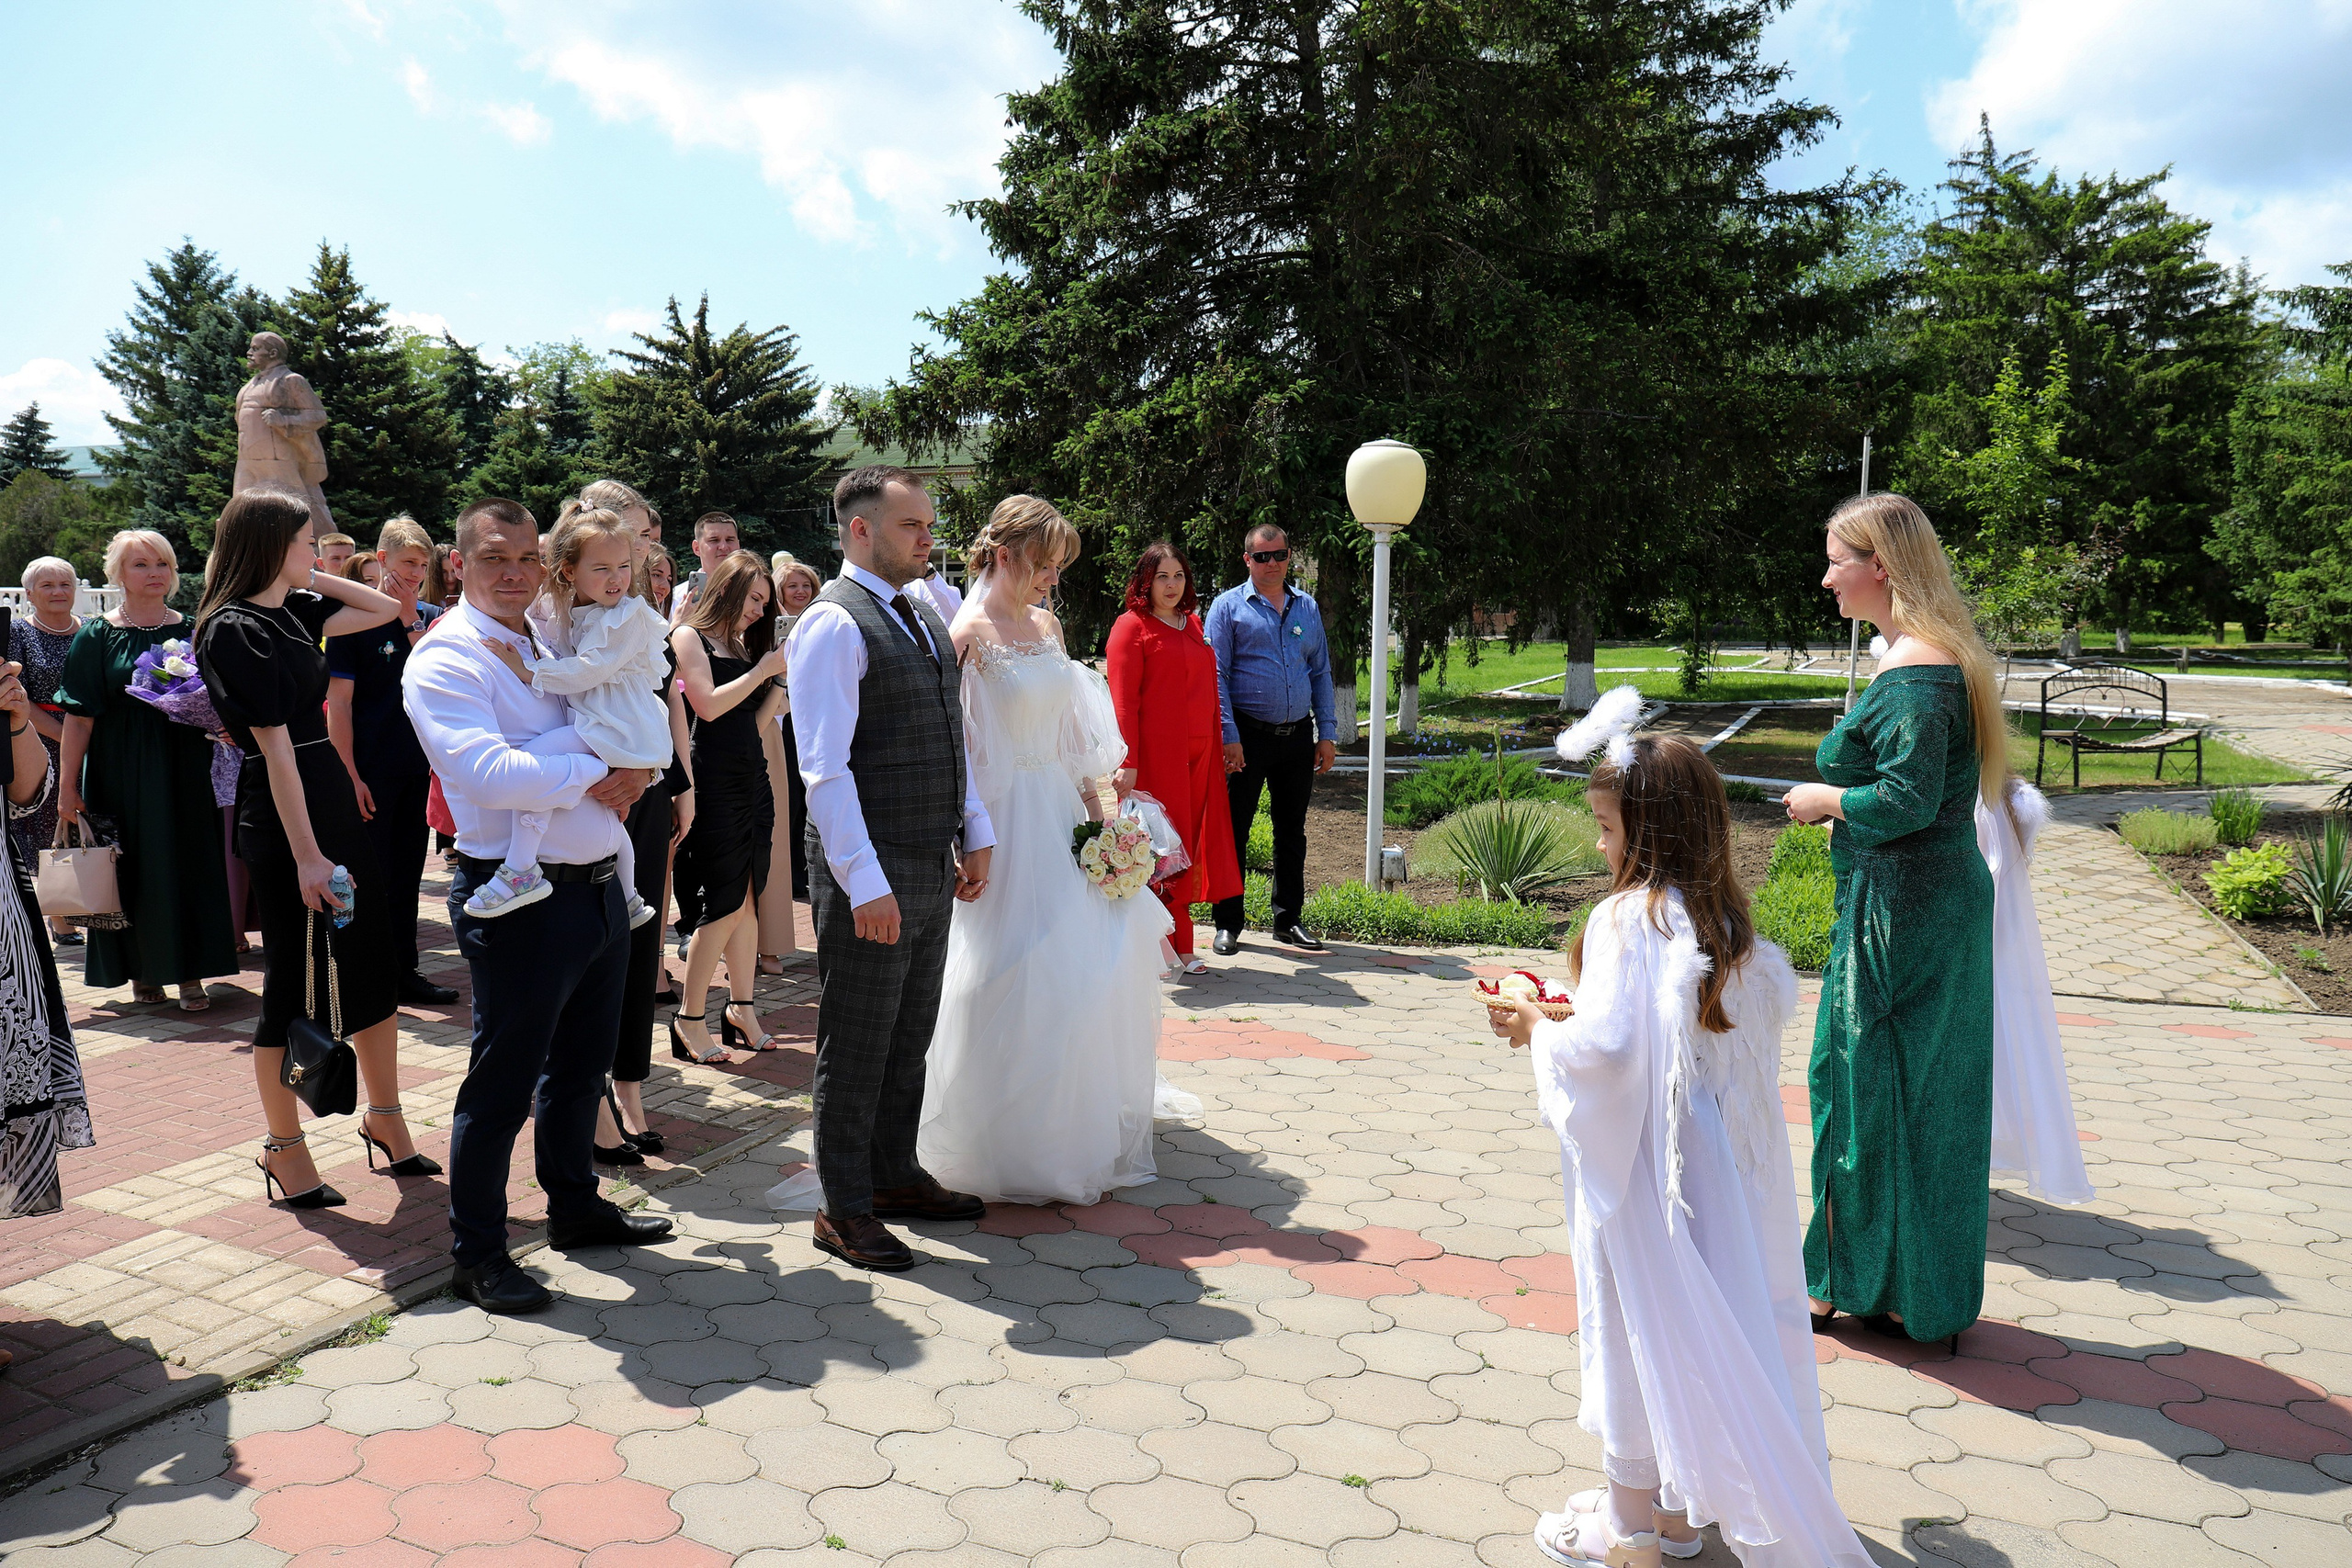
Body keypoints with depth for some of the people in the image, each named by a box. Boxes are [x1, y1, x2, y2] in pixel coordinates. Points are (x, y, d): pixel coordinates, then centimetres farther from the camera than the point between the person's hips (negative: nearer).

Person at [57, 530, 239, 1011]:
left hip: (184, 769, 2)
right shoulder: (97, 637, 0)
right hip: (120, 772, -2)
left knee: (188, 867, 2)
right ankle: (141, 971, 15)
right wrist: (67, 785, -7)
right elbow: (79, 716, -4)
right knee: (132, 869, 3)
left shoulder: (193, 630, 7)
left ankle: (189, 973, 9)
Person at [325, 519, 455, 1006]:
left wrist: (411, 619, -13)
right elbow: (338, 701, -10)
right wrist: (349, 774, -15)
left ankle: (404, 972, 22)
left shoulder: (432, 616, 7)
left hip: (420, 765, 5)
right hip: (371, 769, -5)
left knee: (407, 874, 13)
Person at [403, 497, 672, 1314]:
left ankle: (575, 1207, 38)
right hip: (523, 901, -8)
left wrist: (633, 771, -4)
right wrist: (593, 777, -16)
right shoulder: (446, 658, -12)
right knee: (503, 1082, 2)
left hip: (599, 886, 8)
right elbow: (487, 772, -26)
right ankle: (477, 1253, 16)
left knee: (582, 1064, 21)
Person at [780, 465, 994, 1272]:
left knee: (909, 1038, 19)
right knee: (856, 1047, 4)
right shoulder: (834, 625, -14)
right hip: (871, 877, -8)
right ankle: (844, 1210, 16)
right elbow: (825, 767, -20)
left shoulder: (925, 618, 13)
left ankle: (895, 1175, 34)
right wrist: (866, 884, -23)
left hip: (934, 869, 8)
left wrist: (976, 833, 14)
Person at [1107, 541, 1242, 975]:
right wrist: (1128, 762, -16)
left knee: (1190, 839, 8)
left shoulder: (1194, 625, 17)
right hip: (1155, 753, -7)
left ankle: (1175, 943, 16)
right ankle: (1177, 945, 4)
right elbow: (1123, 700, -10)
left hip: (1198, 753, 7)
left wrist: (1218, 745, 14)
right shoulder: (1132, 626, -3)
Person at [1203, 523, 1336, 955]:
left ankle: (1287, 920, 23)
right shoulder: (1228, 606, -1)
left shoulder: (1307, 607, 12)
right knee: (1234, 830, 1)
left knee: (1292, 830, 12)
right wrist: (1229, 737, -13)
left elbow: (1321, 672, 15)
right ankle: (1228, 924, 11)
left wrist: (1326, 733, 8)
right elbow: (1216, 675, -5)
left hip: (1298, 737, 4)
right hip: (1249, 736, -4)